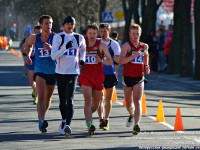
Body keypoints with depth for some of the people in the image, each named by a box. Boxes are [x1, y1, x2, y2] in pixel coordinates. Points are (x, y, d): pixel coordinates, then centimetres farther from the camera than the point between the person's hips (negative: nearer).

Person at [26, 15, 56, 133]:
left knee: (48, 98, 14)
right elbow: (29, 45, 25)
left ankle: (42, 117, 37)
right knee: (41, 97, -18)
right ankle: (42, 121, -26)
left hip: (52, 71, 1)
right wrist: (28, 55, 9)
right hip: (39, 70, -1)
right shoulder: (34, 38, 2)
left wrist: (51, 48, -32)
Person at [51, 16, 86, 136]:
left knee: (69, 99, -14)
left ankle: (67, 125, -24)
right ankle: (64, 121, 31)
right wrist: (65, 48, -21)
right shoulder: (58, 37, -2)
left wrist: (82, 59, 9)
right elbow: (53, 56, -9)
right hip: (60, 72, 1)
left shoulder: (79, 38, 5)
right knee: (62, 100, 9)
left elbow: (83, 49, 27)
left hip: (73, 72, 0)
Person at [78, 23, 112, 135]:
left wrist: (101, 61, -19)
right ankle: (90, 125, -23)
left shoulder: (101, 45, -1)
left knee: (96, 104, 11)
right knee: (88, 100, -18)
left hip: (98, 76, 1)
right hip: (85, 76, -1)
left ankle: (88, 115, 42)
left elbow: (110, 61, -1)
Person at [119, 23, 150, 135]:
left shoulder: (144, 46, 7)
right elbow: (121, 61, -19)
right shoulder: (126, 46, -6)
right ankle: (132, 115, 47)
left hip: (139, 78, 0)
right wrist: (134, 55, -29)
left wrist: (147, 66, 10)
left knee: (137, 101, -15)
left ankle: (136, 125, -26)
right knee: (129, 103, 15)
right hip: (127, 77, 0)